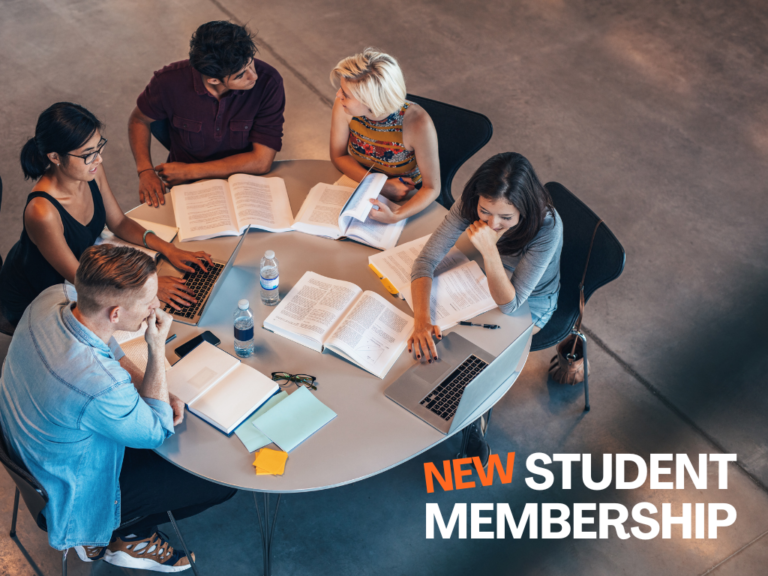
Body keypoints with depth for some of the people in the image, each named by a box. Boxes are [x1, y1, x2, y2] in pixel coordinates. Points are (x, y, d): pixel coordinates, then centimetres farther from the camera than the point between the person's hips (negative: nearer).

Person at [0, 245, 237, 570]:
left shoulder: (54, 297, -21)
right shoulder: (102, 387, -43)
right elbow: (157, 432, -20)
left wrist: (157, 395, -9)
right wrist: (157, 348, -25)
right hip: (75, 491, -7)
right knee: (221, 483, -1)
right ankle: (119, 537, 21)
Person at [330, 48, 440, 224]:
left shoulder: (417, 123, -31)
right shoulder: (343, 106, -22)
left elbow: (431, 188, -21)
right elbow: (338, 156, -5)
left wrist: (395, 217, -41)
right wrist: (380, 185, -21)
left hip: (409, 200, -2)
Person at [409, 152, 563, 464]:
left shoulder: (547, 227, -38)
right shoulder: (470, 206, -28)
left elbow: (509, 304, -35)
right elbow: (426, 260, -25)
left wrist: (490, 250, -50)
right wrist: (422, 319, -41)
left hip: (531, 302, -4)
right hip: (487, 284, 4)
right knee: (442, 342, -11)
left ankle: (474, 418, 16)